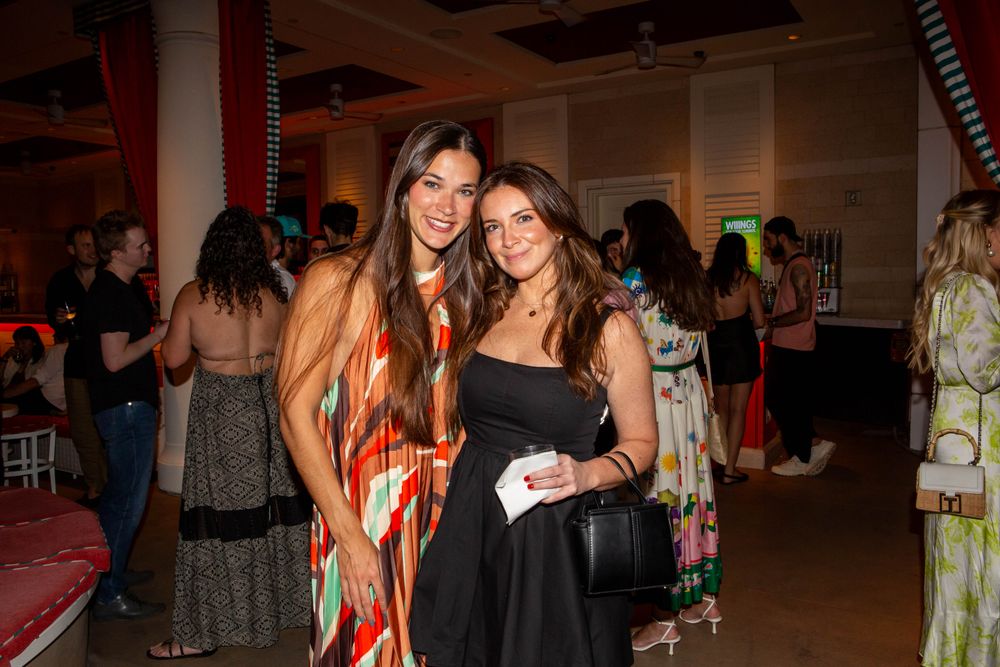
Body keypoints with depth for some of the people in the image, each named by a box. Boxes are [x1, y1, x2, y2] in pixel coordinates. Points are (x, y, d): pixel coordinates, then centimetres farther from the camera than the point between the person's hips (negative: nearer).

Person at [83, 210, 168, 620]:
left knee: (118, 495, 22)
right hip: (125, 408, -11)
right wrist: (161, 333, -15)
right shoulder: (110, 293, -19)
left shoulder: (127, 286, 12)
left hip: (131, 405, 11)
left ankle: (108, 573, 38)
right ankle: (109, 595, 8)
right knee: (128, 500, -3)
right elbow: (115, 359, -23)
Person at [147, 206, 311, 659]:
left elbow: (174, 358, -1)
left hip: (222, 418, -3)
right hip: (272, 408, 4)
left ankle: (203, 633, 14)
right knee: (278, 508, 14)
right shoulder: (274, 294, 0)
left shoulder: (193, 295, -9)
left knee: (218, 520, 3)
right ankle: (284, 605, 31)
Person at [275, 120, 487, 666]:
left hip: (440, 522, 4)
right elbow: (296, 415, -12)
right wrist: (351, 535, -15)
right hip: (359, 522, -4)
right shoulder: (338, 280, -11)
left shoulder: (464, 292, 4)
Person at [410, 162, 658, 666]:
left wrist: (586, 474, -20)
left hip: (557, 534, -4)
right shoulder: (484, 314, 4)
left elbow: (641, 441, -3)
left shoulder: (608, 327, -10)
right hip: (471, 524, 4)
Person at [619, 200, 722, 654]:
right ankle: (704, 598, 29)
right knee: (692, 485, 15)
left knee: (659, 496, 0)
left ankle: (664, 620, 11)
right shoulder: (692, 279, 9)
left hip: (651, 398, -7)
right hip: (690, 391, 7)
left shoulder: (634, 280, -13)